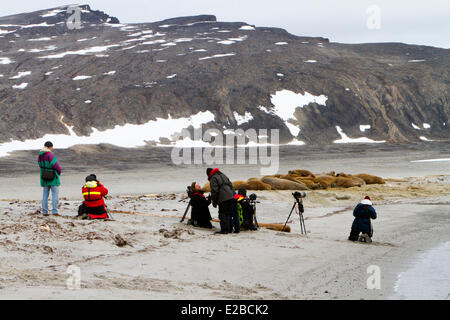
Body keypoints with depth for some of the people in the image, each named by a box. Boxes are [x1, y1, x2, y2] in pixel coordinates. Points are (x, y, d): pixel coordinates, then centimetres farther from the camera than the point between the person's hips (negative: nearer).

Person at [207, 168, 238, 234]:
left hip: (223, 199, -8)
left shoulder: (213, 179, -1)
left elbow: (214, 191, -8)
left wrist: (214, 202, -1)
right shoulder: (223, 175, 24)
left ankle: (224, 230, -6)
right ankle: (230, 229, 15)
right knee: (229, 214, 12)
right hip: (232, 197, 8)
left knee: (223, 214, -3)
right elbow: (230, 185, 24)